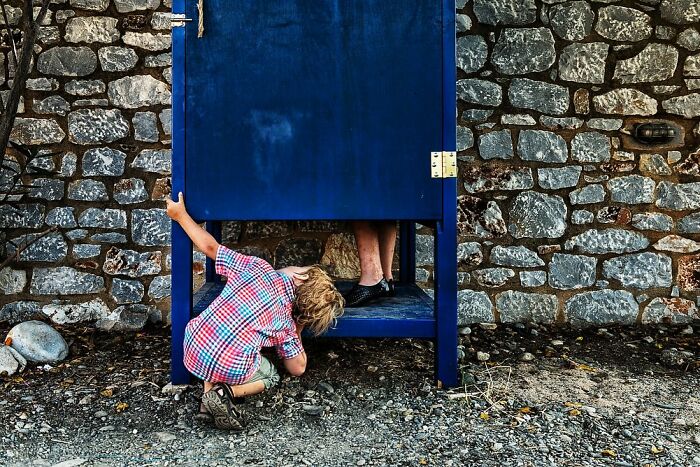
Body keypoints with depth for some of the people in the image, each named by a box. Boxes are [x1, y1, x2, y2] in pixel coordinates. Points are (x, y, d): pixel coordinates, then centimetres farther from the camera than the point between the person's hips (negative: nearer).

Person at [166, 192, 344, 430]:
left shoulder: (257, 267, -2)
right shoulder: (287, 324, 2)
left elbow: (209, 247, 0)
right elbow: (298, 368, 12)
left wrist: (181, 215, 10)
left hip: (193, 348, 2)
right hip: (229, 370, -2)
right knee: (270, 375, 30)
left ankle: (208, 394, 15)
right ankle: (227, 392, 1)